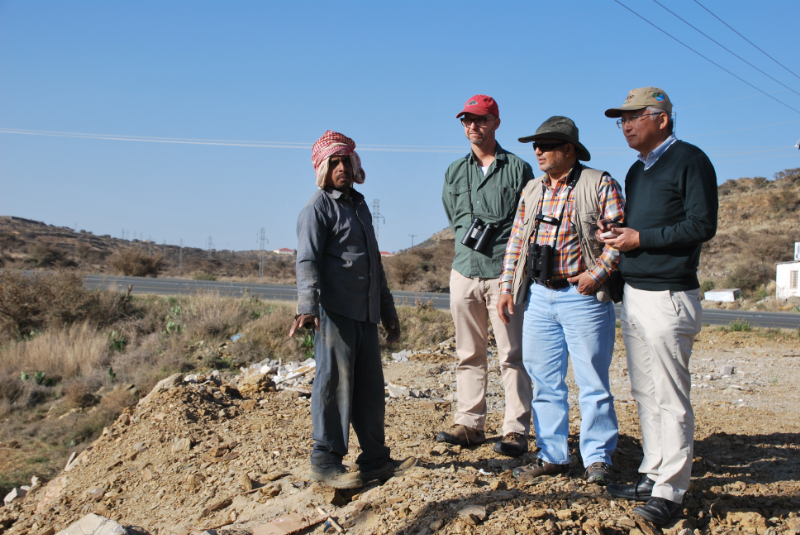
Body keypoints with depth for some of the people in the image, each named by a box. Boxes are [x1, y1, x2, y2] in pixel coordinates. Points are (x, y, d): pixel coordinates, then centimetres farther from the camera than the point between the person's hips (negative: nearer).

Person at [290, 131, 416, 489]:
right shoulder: (318, 207, -3)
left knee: (370, 388, 10)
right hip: (334, 312, -8)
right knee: (334, 385, -4)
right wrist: (307, 308, -28)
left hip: (365, 313, 8)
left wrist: (388, 311, 27)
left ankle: (375, 460, 19)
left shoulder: (359, 205, 23)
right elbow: (307, 261, -14)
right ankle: (326, 462, 5)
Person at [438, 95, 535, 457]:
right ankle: (470, 424, 15)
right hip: (465, 271, 4)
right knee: (469, 355, 8)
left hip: (505, 273, -4)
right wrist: (472, 243, 14)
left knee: (512, 355, -4)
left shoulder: (518, 169, 4)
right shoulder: (454, 172, 15)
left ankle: (516, 430, 2)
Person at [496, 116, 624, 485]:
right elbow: (517, 240, 17)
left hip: (583, 296, -6)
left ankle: (598, 458, 12)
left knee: (592, 382, 0)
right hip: (538, 296, 6)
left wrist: (597, 274, -16)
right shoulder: (532, 191, 15)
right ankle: (552, 455, 20)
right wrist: (507, 286, 10)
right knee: (544, 381, 9)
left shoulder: (600, 185, -2)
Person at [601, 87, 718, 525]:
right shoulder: (637, 170, 20)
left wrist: (640, 238, -14)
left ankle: (671, 489, 3)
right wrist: (616, 232, 4)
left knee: (670, 399, -5)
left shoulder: (690, 161, -6)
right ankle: (653, 476, 21)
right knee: (645, 395, 12)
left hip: (668, 298, -8)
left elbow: (702, 225, -15)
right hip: (633, 295, 9)